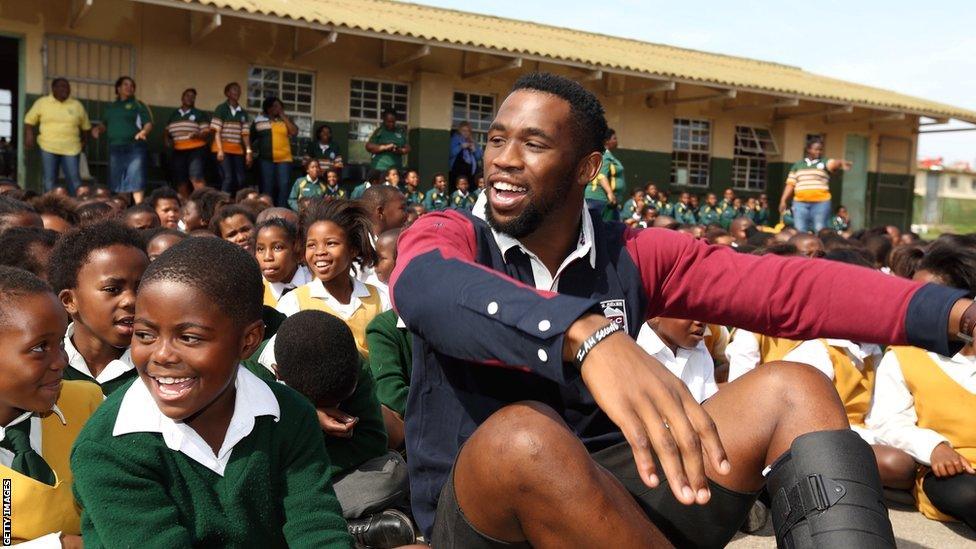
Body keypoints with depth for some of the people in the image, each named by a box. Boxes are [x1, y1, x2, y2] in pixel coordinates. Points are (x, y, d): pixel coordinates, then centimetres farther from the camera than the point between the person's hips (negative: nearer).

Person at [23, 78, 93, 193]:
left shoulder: (77, 105, 7)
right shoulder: (42, 102, 3)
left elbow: (86, 126, 16)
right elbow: (29, 120, 8)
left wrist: (83, 141, 9)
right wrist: (29, 135, -5)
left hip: (71, 149, 0)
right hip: (48, 148, 0)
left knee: (74, 179, -2)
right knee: (49, 180, 3)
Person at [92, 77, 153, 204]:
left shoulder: (138, 105, 5)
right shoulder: (110, 107, 18)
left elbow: (149, 124, -4)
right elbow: (105, 124, 25)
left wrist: (144, 132, -25)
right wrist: (98, 129, 3)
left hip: (134, 148, -5)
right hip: (115, 148, 5)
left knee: (136, 182, -11)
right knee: (116, 183, 9)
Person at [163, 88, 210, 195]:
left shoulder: (200, 114, 4)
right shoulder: (173, 115, 17)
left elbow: (206, 133, -3)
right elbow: (166, 132, 24)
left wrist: (197, 135, -23)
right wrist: (166, 140, 4)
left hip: (196, 150, -5)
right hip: (178, 152, 5)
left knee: (196, 178, -23)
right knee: (180, 182, 6)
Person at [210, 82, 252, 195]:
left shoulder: (243, 113, 13)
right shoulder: (221, 109, 0)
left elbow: (245, 133, 8)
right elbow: (217, 131, -6)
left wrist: (249, 151, -1)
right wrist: (220, 150, -15)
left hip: (238, 150, 5)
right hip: (223, 149, -5)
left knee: (240, 180, 0)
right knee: (228, 178, -14)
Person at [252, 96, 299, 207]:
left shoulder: (285, 120, 12)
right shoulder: (259, 120, 8)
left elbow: (294, 132, -3)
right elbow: (251, 138, 11)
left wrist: (283, 117, -1)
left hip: (284, 158, 1)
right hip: (266, 159, -1)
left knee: (284, 185, -6)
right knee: (267, 186, 0)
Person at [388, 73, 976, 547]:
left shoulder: (632, 256, 3)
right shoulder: (447, 236, -7)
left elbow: (782, 285, -9)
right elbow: (427, 288, -32)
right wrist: (588, 333, -50)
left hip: (605, 490, 4)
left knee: (791, 392, -12)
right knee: (521, 433, -37)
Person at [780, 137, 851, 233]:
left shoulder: (825, 162, 8)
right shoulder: (797, 165, 15)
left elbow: (834, 163, -16)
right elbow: (790, 184, 15)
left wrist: (841, 162, -39)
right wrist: (783, 200, 7)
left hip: (821, 203, -2)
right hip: (800, 203, 2)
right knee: (800, 232, 2)